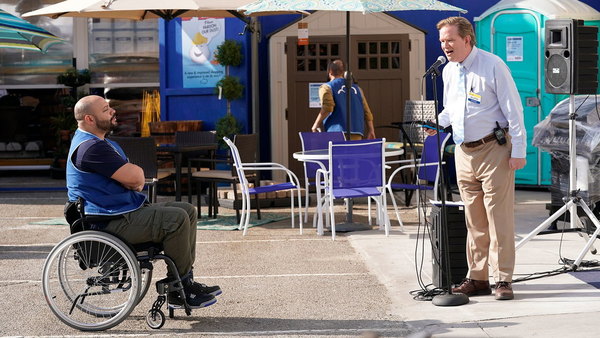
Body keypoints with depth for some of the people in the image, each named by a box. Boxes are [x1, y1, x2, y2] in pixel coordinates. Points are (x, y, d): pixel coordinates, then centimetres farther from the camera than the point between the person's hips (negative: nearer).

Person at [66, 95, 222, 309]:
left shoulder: (100, 142, 19)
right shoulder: (91, 147, -18)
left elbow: (136, 175, 16)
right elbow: (135, 177, -22)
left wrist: (133, 180, -7)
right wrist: (134, 177, 1)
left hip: (130, 209, 11)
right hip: (113, 222, -11)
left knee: (188, 211, 7)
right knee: (176, 218, -22)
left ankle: (185, 280, 6)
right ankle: (178, 290, -12)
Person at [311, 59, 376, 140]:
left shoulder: (326, 87, 5)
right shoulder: (356, 88, 20)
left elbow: (327, 107, -13)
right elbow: (366, 112, 14)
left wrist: (316, 124, -1)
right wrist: (371, 131, 16)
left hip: (337, 132, -5)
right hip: (357, 135, 5)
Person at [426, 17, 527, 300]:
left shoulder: (493, 66, -9)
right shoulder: (448, 71, 12)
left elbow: (513, 109, -9)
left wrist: (518, 150, -13)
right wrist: (436, 123, 5)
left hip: (494, 149, -6)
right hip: (464, 152, 7)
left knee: (499, 218, -5)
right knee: (474, 220, 10)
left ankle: (503, 280, -1)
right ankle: (477, 278, 16)